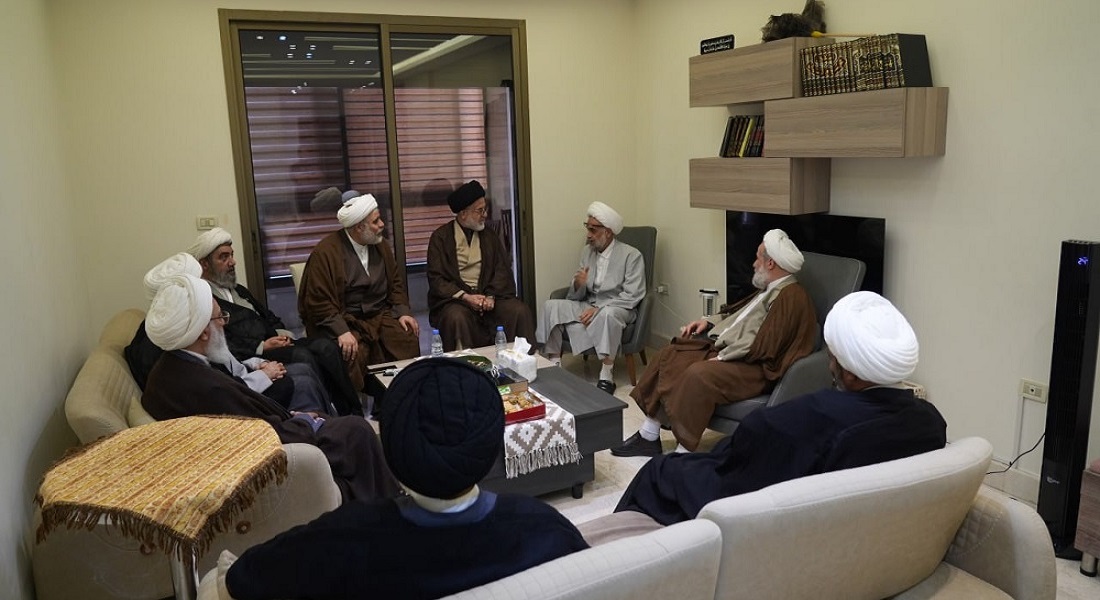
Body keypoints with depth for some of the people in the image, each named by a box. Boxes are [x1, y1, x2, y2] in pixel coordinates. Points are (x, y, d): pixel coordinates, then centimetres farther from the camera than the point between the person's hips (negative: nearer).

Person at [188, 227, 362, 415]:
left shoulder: (238, 290, 26)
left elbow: (269, 317, 26)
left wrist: (282, 334, 4)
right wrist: (262, 347, -16)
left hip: (272, 343, 8)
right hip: (249, 358, -8)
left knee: (326, 346, -16)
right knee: (302, 356, -31)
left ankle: (355, 412, -20)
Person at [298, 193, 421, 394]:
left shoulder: (380, 245, 8)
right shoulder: (325, 252, -11)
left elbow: (395, 283, 16)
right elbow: (319, 301, -14)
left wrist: (402, 311, -1)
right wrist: (341, 331, -26)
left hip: (380, 315, 5)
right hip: (344, 320, -5)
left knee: (408, 339, -22)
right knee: (353, 353, -33)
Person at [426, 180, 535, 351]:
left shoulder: (489, 236, 15)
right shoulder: (441, 237, 3)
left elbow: (502, 270, 7)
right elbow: (436, 279, -3)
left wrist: (491, 296, -12)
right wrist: (465, 297, -16)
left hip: (488, 294, 3)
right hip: (455, 297, -3)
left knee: (520, 311, -22)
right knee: (457, 317, -35)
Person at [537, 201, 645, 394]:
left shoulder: (631, 255, -8)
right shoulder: (587, 252, 8)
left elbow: (632, 296, -15)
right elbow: (576, 297, 8)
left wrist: (599, 308, -22)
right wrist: (578, 285, -17)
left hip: (617, 308, -5)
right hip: (588, 306, 5)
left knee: (607, 314, -39)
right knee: (551, 306, -15)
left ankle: (607, 375, -29)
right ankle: (554, 362, -11)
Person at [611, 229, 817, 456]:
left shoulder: (791, 296, -15)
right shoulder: (769, 290, 18)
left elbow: (763, 346, -23)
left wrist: (722, 357, -17)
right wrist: (709, 321, 16)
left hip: (753, 367, -11)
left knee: (699, 374, -33)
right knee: (670, 355, -1)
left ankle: (683, 454, -24)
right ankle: (649, 436, 0)